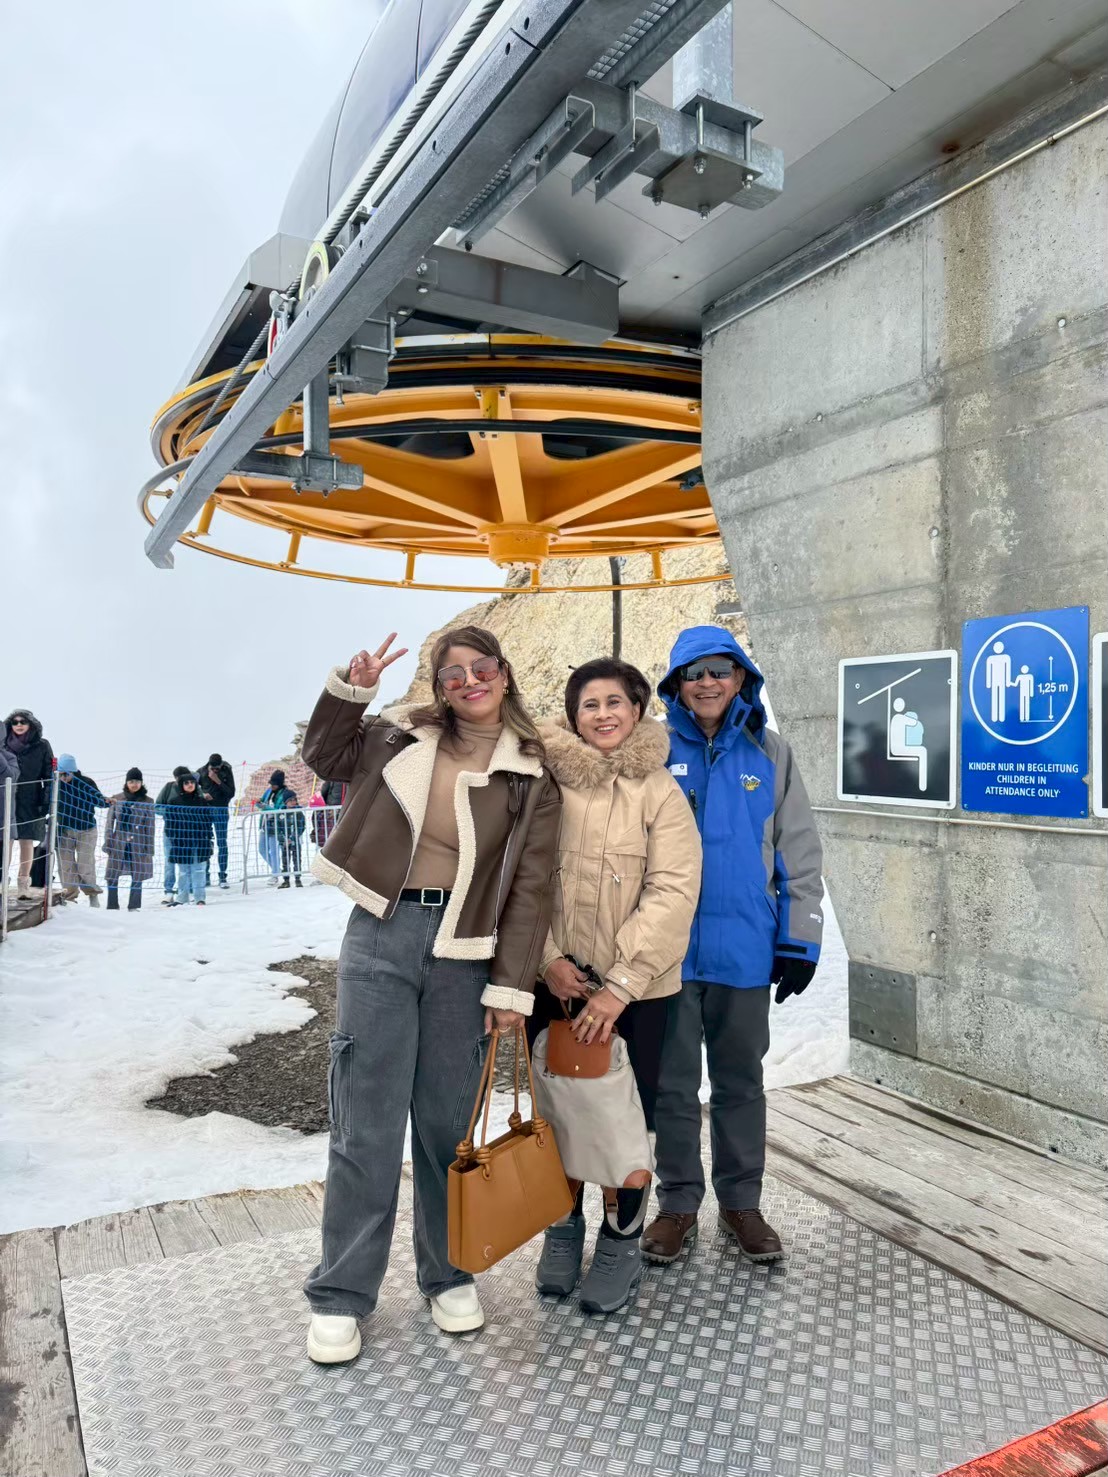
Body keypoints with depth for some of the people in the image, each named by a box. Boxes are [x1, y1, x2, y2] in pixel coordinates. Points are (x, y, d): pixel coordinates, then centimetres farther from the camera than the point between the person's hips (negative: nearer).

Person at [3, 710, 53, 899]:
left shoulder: (42, 746, 5)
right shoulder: (5, 745, 9)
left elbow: (49, 776, 3)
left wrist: (46, 801, -5)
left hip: (31, 802, -1)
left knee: (27, 842, 0)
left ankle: (23, 883, 7)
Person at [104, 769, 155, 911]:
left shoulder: (147, 801, 2)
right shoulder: (116, 799, 4)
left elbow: (150, 826, 3)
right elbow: (110, 822, 7)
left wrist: (149, 848, -2)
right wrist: (107, 843, 0)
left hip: (138, 844, -1)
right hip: (119, 842, 1)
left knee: (137, 877, 4)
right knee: (112, 877, -1)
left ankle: (133, 908, 14)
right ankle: (112, 907, 10)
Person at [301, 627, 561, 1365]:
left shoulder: (531, 778, 1)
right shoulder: (403, 741, 4)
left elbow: (530, 888, -1)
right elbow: (325, 755, 20)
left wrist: (513, 986, -6)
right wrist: (351, 690, 2)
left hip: (465, 955, 0)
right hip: (381, 938, 0)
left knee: (449, 1120, 11)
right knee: (367, 1122, 3)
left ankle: (450, 1275, 32)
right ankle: (342, 1295, 20)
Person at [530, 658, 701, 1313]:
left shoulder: (659, 789, -7)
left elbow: (673, 890, -13)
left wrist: (620, 985, -18)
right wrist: (547, 957, -9)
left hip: (635, 988, -2)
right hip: (556, 980, 2)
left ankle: (621, 1244, 29)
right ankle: (563, 1230, 37)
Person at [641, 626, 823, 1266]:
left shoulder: (771, 753, 1)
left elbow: (799, 852, 2)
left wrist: (800, 942, -1)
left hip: (744, 946, 1)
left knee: (741, 1080, 15)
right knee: (672, 1082, 11)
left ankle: (741, 1201, 32)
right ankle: (678, 1203, 28)